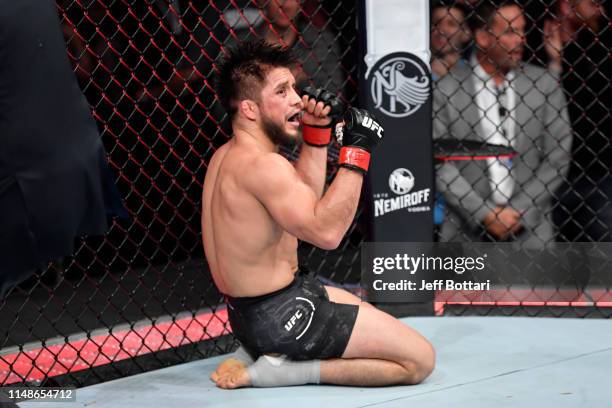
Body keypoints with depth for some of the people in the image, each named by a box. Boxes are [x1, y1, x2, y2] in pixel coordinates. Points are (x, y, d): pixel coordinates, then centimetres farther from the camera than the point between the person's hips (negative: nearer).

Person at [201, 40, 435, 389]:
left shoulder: (226, 156, 9)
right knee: (419, 359, -6)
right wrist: (357, 151, -25)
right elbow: (326, 231, -32)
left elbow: (306, 198, 20)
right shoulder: (262, 164, -23)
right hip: (281, 316, -10)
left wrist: (317, 131, 12)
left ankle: (263, 351, 12)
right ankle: (277, 370, -9)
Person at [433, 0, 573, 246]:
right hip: (467, 232, -1)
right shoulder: (446, 88, -1)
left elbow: (557, 159, 4)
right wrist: (485, 214, -9)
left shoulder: (545, 85, 5)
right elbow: (439, 164, -4)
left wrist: (518, 211, -5)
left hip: (530, 232, 1)